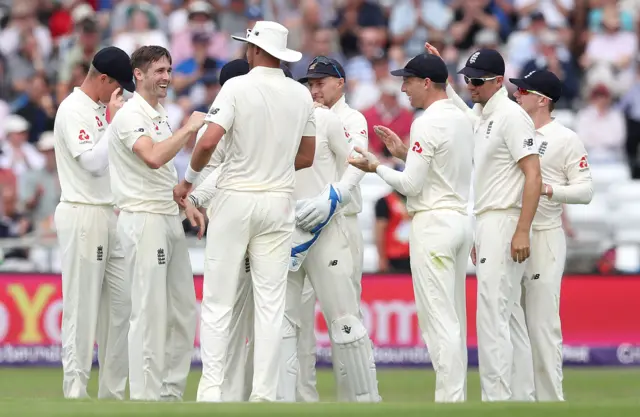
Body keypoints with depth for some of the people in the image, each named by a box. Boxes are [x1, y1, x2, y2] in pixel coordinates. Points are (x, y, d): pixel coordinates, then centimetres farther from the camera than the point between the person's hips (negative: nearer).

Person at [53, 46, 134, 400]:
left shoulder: (102, 110, 17)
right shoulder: (73, 110, -11)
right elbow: (92, 162, -21)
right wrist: (114, 121, -17)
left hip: (110, 215, 9)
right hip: (82, 217, -9)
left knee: (122, 303, 7)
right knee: (82, 308, -7)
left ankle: (112, 393, 12)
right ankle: (75, 394, -5)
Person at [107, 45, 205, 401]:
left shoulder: (161, 116, 18)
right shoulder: (131, 116, -11)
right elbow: (153, 157, -28)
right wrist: (188, 129, -22)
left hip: (170, 219, 10)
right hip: (144, 220, -10)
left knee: (183, 312, 9)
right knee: (150, 313, -10)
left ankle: (171, 392, 14)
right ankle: (146, 397, -8)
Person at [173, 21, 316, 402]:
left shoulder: (238, 87, -9)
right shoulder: (301, 94, 5)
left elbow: (209, 141, -18)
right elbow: (307, 156, 11)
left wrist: (189, 180, -3)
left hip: (235, 199, -3)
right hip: (279, 201, 3)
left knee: (218, 300, 1)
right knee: (271, 302, 4)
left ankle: (211, 388, -4)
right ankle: (265, 393, 2)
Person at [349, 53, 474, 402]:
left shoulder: (427, 123, -14)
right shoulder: (463, 120, 13)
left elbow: (412, 185, -16)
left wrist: (376, 167, -2)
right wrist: (404, 153, 20)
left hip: (433, 222, -9)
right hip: (462, 218, 9)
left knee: (438, 318, -9)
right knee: (454, 318, 10)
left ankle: (448, 400, -11)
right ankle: (458, 398, 11)